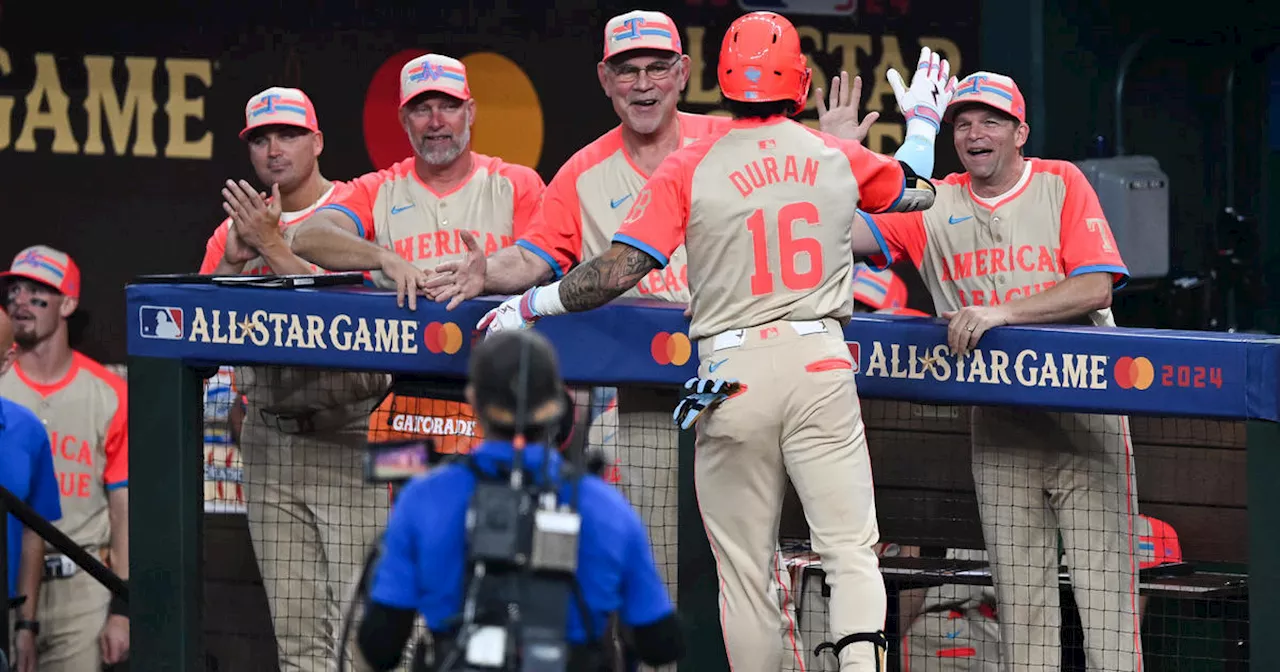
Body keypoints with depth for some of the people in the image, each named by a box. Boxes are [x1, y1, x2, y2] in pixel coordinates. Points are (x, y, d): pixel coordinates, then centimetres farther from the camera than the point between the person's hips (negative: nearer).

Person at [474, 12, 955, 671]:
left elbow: (619, 269, -9)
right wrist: (923, 119, 49)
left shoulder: (688, 169, -2)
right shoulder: (838, 158, 8)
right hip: (821, 367, 1)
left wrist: (529, 305, 5)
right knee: (850, 547, -2)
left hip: (733, 374, -1)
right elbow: (916, 191, 29)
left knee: (744, 570, 5)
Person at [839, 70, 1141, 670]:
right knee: (1019, 594, 4)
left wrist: (1001, 311, -22)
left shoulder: (1061, 184, -1)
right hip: (999, 428, 3)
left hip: (1085, 414, -3)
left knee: (1104, 586, -8)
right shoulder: (935, 205, 7)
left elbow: (1095, 286, -12)